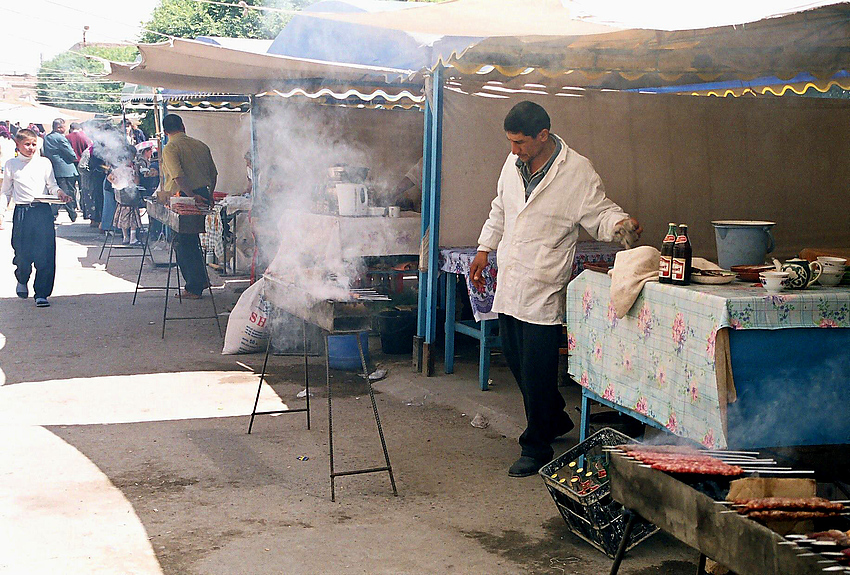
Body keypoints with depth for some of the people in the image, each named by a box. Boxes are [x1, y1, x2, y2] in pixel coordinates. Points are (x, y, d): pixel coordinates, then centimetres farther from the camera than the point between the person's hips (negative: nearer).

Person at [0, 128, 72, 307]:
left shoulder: (44, 163, 7)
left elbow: (52, 185, 12)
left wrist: (59, 192, -9)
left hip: (43, 210, 0)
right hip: (22, 212, 0)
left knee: (45, 254, -5)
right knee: (22, 253, 0)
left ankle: (41, 293, 4)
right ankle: (22, 280, 33)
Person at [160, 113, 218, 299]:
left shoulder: (170, 149, -9)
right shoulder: (201, 145, 10)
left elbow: (179, 176, -22)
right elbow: (213, 173, 14)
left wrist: (191, 195, -21)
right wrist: (208, 196, 23)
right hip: (203, 195, 7)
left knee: (185, 244, 2)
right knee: (193, 241, 20)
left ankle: (194, 288, 5)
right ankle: (201, 280, 26)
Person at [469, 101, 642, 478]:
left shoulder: (577, 171, -11)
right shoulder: (513, 163, 8)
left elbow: (599, 213, -6)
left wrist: (620, 224, -27)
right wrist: (485, 248, 22)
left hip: (543, 289, -7)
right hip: (509, 283, 7)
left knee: (537, 372, -4)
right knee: (515, 361, 15)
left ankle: (536, 448, 11)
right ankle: (556, 420, 37)